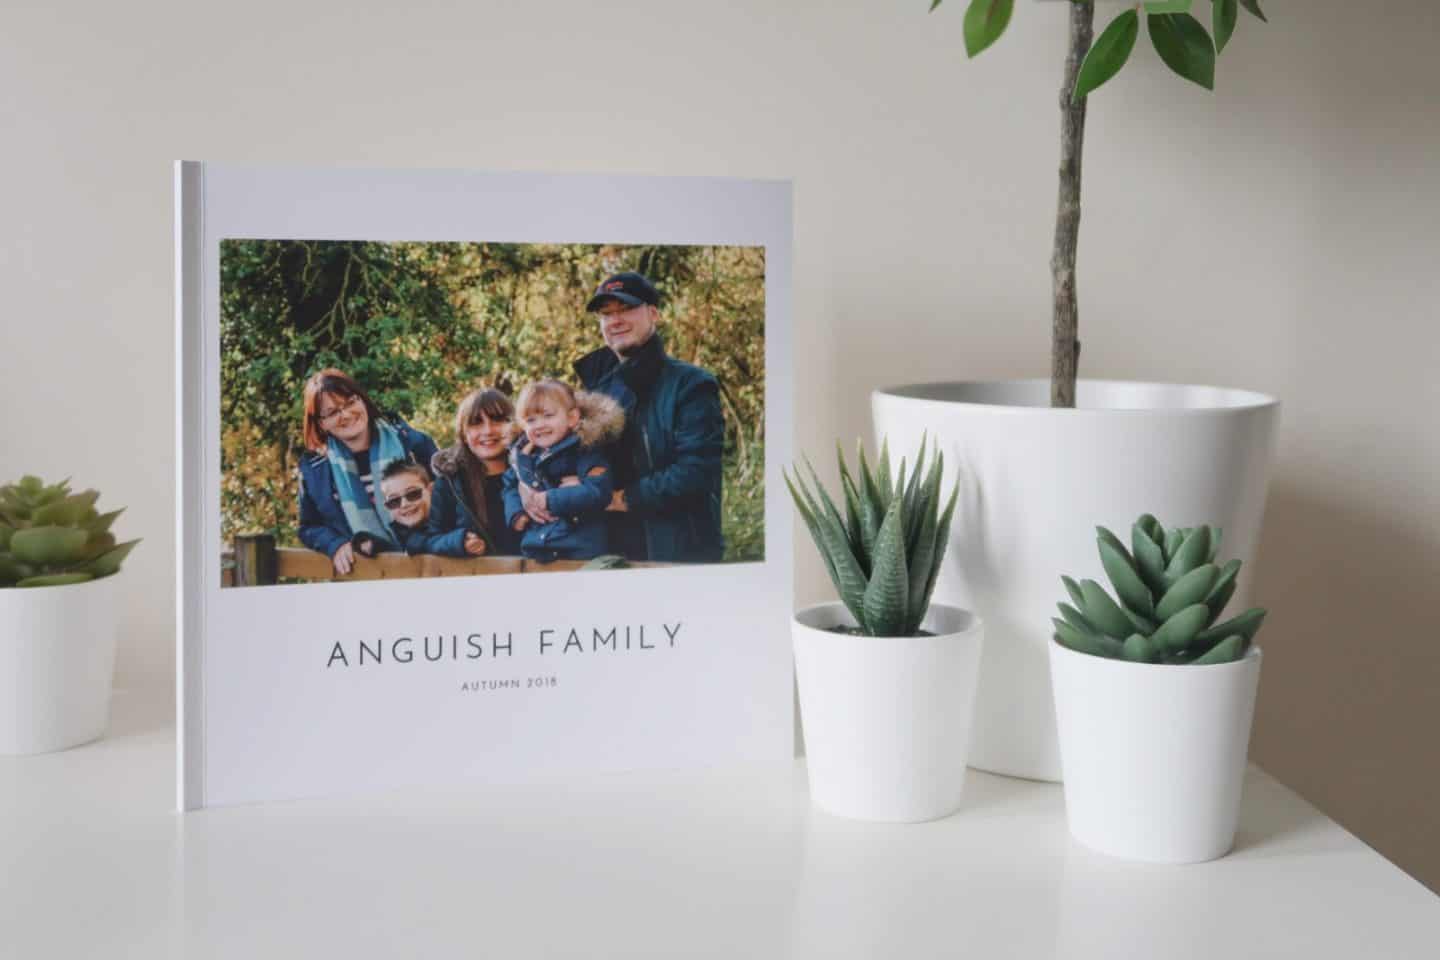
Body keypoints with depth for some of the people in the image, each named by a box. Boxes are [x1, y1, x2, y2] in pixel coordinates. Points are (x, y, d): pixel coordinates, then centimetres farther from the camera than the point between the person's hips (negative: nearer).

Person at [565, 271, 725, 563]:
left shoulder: (690, 384, -8)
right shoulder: (597, 386, 12)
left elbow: (696, 471, -18)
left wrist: (622, 498, -15)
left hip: (678, 553, -6)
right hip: (608, 552, 6)